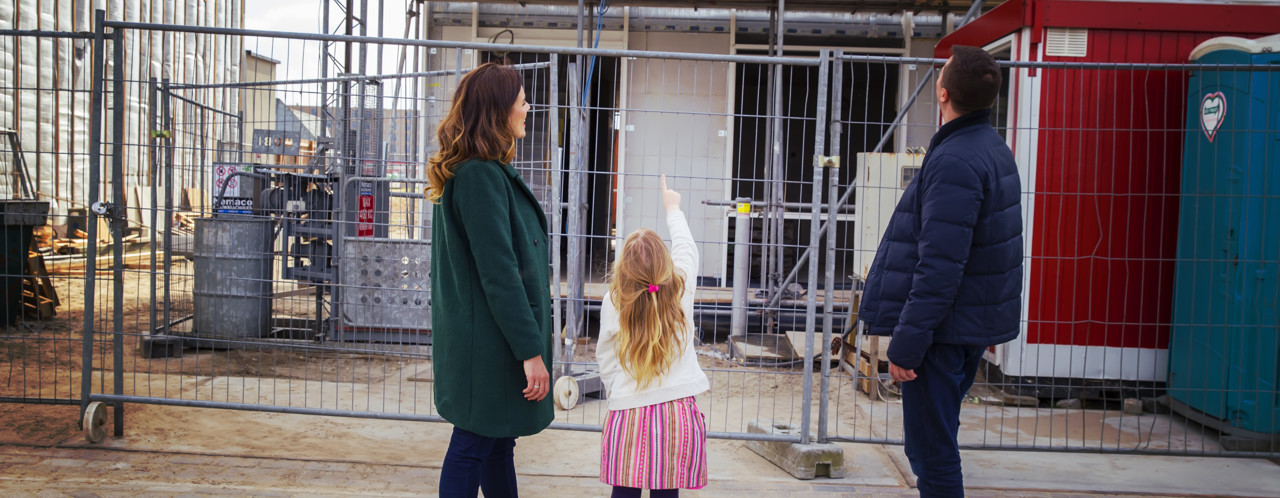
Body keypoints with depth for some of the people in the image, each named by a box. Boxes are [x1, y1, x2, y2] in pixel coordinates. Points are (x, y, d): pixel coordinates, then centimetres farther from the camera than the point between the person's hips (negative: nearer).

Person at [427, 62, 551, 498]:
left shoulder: (480, 172, 13)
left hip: (480, 341, 10)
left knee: (497, 441, 18)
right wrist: (531, 350, -21)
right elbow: (499, 273, -23)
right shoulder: (482, 176, -19)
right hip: (490, 345, -10)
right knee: (473, 447, 0)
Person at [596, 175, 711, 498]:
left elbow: (605, 357, 5)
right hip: (677, 410, 1)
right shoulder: (681, 290, -2)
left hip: (627, 412, 0)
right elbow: (686, 247, 17)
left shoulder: (613, 302, -3)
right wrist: (673, 208, 33)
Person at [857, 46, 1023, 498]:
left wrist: (906, 342, -22)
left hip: (943, 327, -10)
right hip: (976, 322, 10)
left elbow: (939, 267, -26)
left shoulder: (955, 162, -21)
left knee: (931, 452, -1)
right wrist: (995, 324, 24)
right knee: (934, 442, 21)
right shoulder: (995, 149, 11)